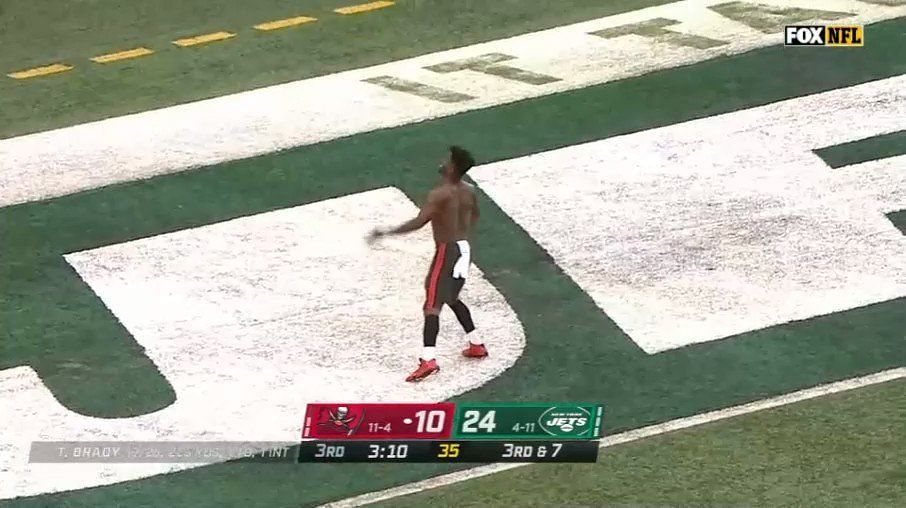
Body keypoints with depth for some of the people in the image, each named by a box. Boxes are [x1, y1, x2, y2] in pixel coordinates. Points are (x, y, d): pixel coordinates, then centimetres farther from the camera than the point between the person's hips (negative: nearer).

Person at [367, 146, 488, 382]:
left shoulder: (440, 194, -19)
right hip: (464, 248, 8)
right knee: (451, 299, 27)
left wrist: (386, 232, -24)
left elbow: (418, 222, -27)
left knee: (432, 305, -11)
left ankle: (428, 359, -22)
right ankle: (476, 345, 32)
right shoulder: (468, 191, 5)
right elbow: (474, 217, 25)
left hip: (447, 251, -8)